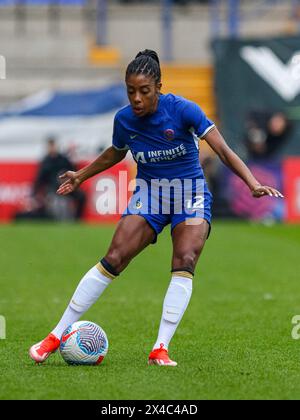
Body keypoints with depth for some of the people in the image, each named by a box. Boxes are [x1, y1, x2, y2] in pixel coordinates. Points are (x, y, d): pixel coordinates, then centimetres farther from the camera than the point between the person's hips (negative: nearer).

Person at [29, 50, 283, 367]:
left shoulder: (182, 109, -18)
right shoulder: (124, 120, -6)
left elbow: (223, 150, -19)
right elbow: (115, 153, 18)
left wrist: (253, 183, -31)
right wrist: (81, 176, 25)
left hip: (191, 196, -2)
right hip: (149, 195, 2)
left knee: (185, 262, -25)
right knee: (113, 259, -14)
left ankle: (160, 349, -23)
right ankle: (57, 336, -10)